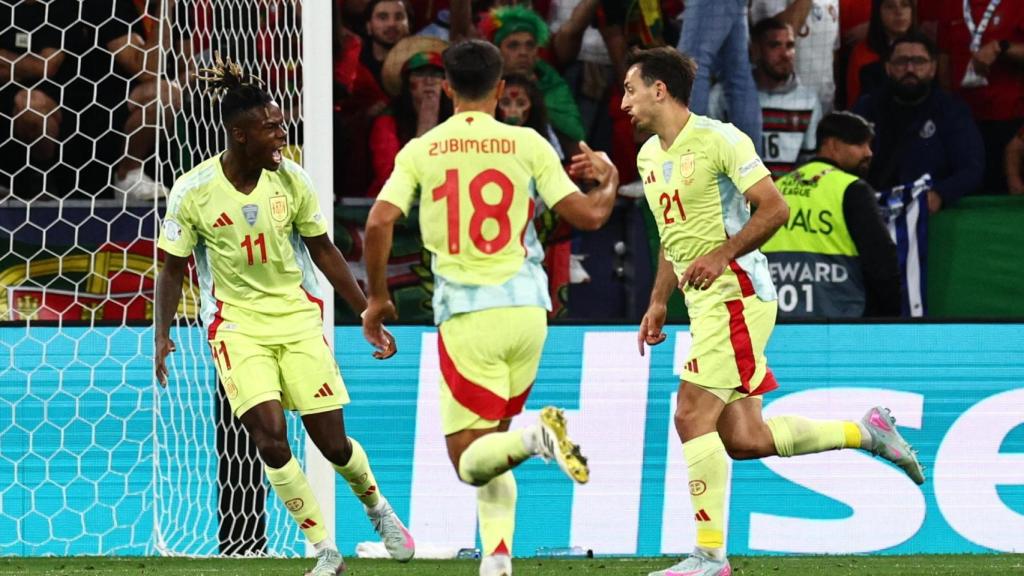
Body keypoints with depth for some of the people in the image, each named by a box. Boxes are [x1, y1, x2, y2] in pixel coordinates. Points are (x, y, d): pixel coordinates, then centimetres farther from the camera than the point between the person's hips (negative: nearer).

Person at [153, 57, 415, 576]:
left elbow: (323, 251, 7)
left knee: (332, 441, 0)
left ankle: (377, 508, 34)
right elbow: (173, 269, -1)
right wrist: (162, 334, -12)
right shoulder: (193, 191, -11)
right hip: (237, 324, -2)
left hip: (298, 318, 2)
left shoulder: (291, 180, -5)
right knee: (268, 431, -21)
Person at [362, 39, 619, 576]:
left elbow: (379, 222, -8)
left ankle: (532, 438, -31)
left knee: (470, 459, 1)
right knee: (490, 440, 19)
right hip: (525, 308, 2)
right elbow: (588, 214, 1)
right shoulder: (527, 144, 2)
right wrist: (609, 179, 23)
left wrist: (377, 298, 6)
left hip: (464, 314, -2)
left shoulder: (420, 151, 2)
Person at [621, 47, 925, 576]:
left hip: (736, 293, -9)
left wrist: (722, 254, -22)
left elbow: (774, 209, -13)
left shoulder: (717, 139, -10)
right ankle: (866, 432, 19)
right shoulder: (648, 157, 16)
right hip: (704, 302, 9)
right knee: (744, 439, 4)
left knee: (692, 416, -14)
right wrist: (658, 303, 19)